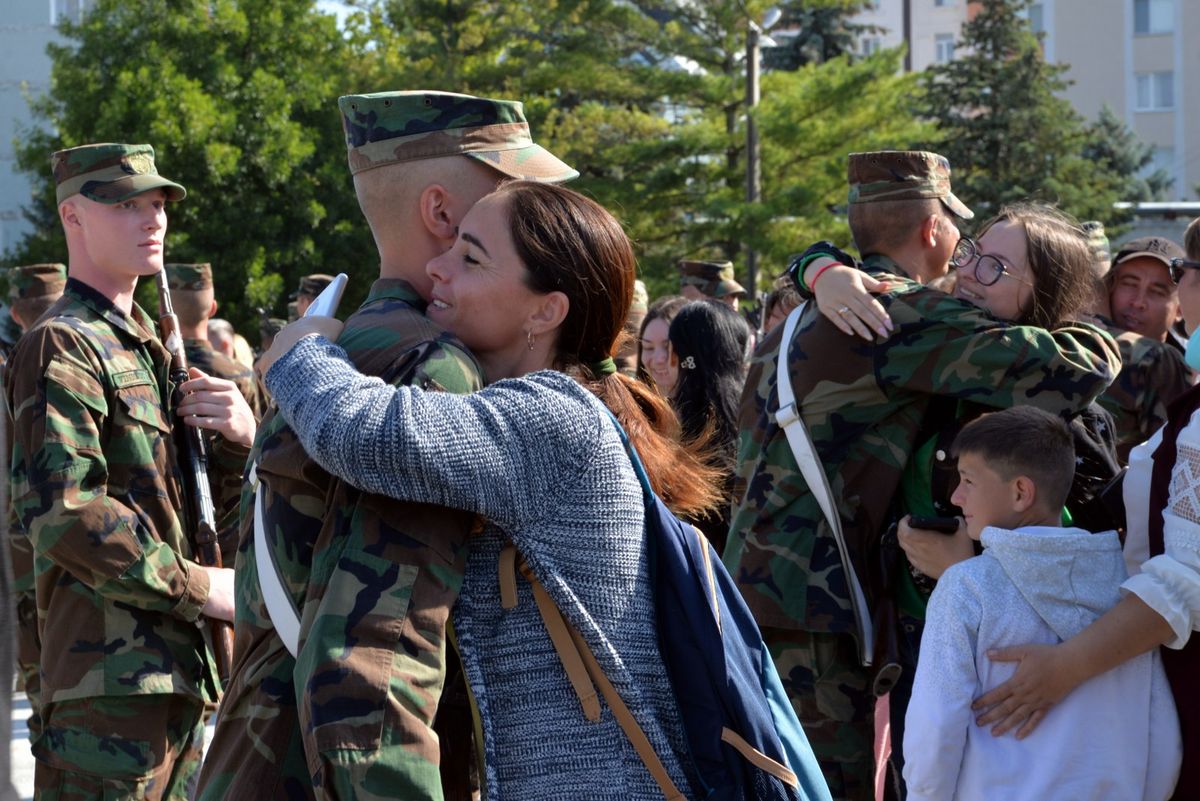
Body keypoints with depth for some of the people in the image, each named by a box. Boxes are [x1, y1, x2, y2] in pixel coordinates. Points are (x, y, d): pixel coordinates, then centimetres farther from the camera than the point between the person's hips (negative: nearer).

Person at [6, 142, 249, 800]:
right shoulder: (61, 346, -9)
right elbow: (61, 510, -22)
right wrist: (200, 587, -16)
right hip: (112, 671, -9)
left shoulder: (145, 346, 20)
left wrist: (239, 437, -3)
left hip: (178, 666, 9)